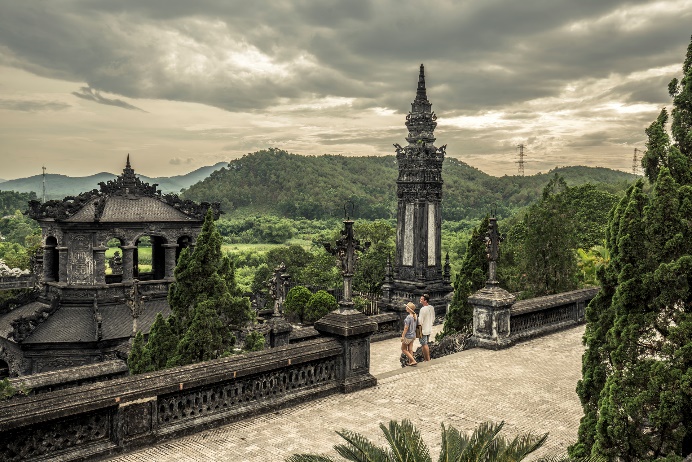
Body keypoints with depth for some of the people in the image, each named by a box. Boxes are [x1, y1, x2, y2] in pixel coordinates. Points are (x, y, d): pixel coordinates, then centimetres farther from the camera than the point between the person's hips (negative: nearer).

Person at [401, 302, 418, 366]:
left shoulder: (408, 317, -26)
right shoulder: (415, 316, -2)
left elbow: (406, 328, -23)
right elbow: (415, 326, 7)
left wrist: (403, 336, -14)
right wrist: (414, 336, 18)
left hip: (408, 336, -8)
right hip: (413, 335, 8)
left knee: (404, 349, 9)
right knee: (410, 349, 17)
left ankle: (413, 361, 3)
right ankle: (410, 362, 23)